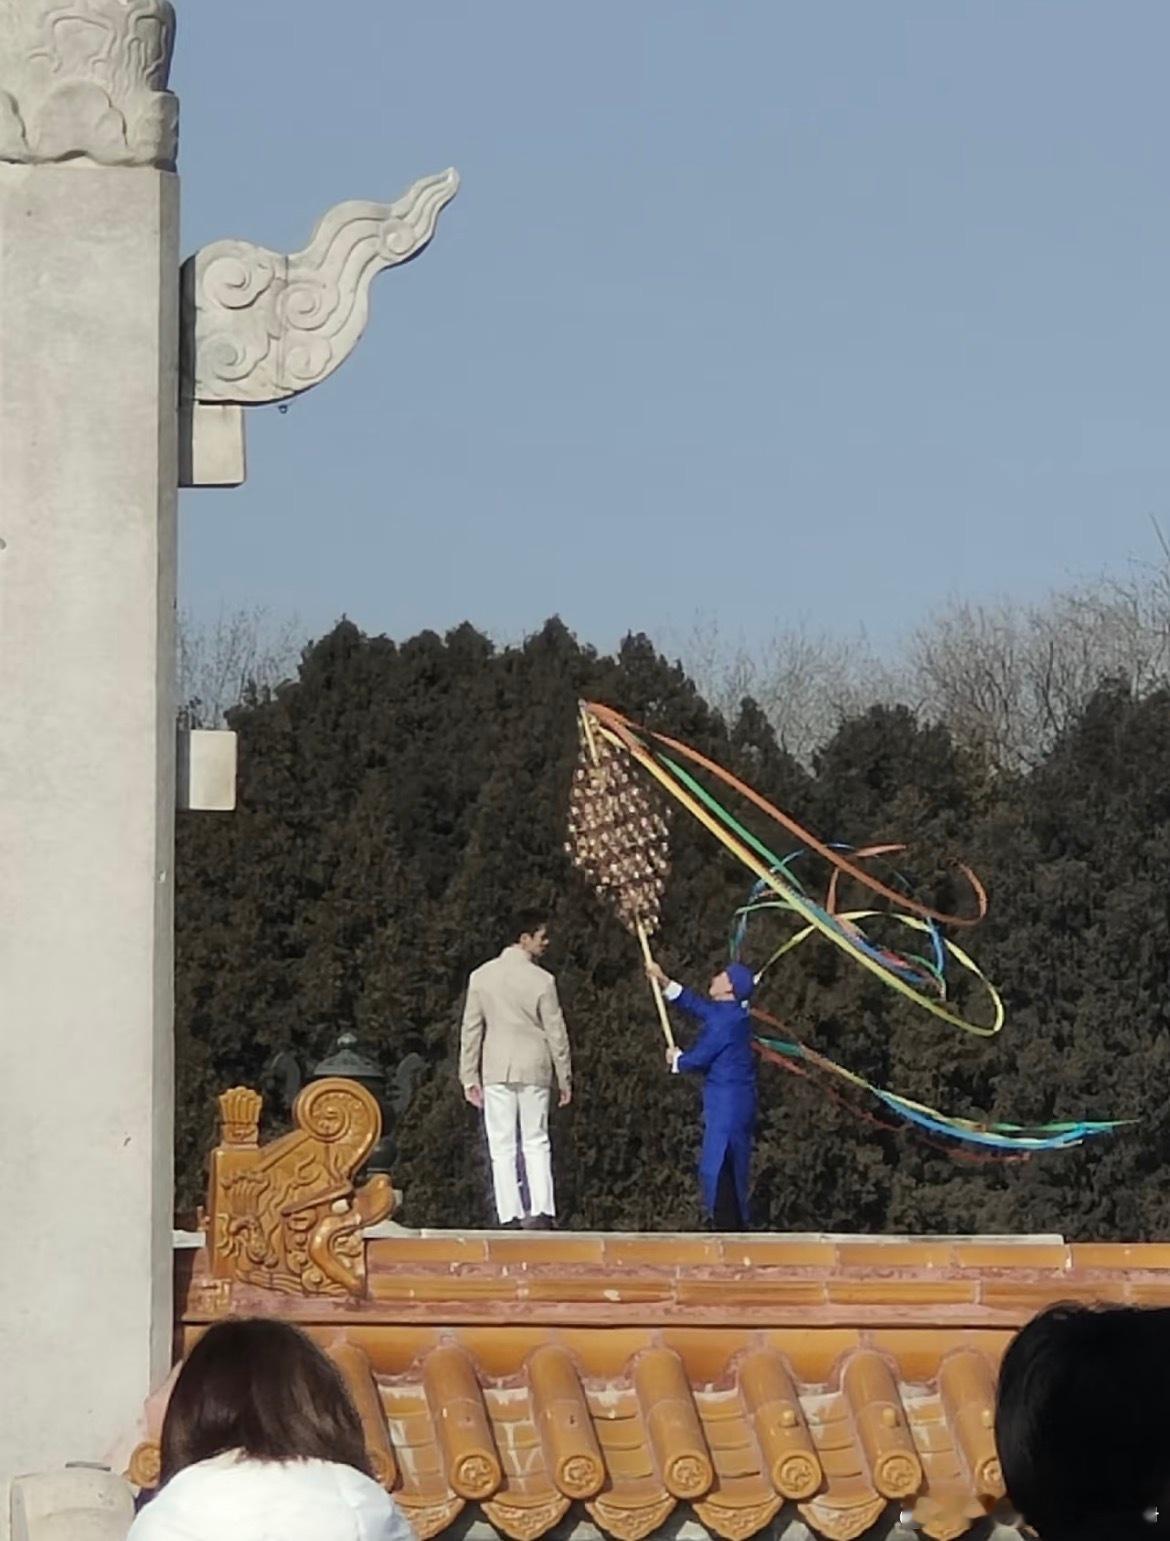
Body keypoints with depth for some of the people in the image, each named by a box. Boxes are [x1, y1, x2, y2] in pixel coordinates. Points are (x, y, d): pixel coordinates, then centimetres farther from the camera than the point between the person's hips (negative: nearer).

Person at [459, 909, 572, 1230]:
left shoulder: (481, 977, 0)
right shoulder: (541, 980, -8)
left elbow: (470, 1030, 2)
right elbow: (556, 1032, -4)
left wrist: (469, 1078, 8)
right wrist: (564, 1078, 6)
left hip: (496, 1070, 1)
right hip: (534, 1070, -1)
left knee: (502, 1146, 3)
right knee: (536, 1143, 7)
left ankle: (510, 1217, -2)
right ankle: (541, 1211, -5)